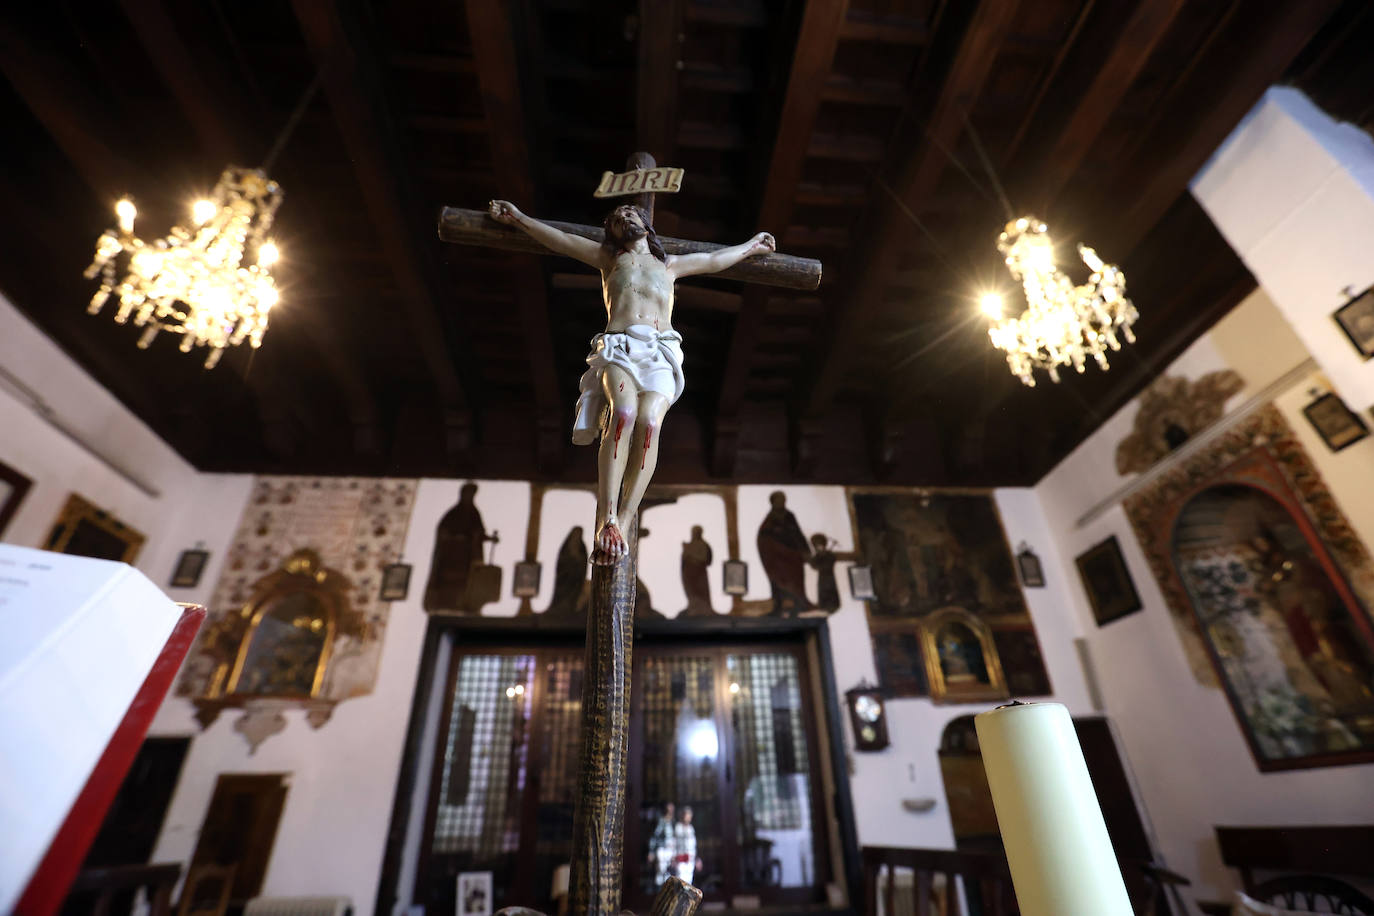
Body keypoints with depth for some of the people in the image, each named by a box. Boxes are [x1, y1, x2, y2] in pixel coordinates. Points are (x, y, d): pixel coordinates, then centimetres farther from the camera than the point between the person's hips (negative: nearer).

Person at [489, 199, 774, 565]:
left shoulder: (670, 264, 36)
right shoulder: (609, 258, 32)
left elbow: (715, 259, 46)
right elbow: (561, 239, 32)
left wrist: (750, 246, 55)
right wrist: (519, 218, 30)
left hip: (660, 354, 1)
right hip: (619, 347, -1)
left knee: (649, 421, -30)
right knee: (624, 412, -34)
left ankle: (623, 520, -37)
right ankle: (606, 520, -42)